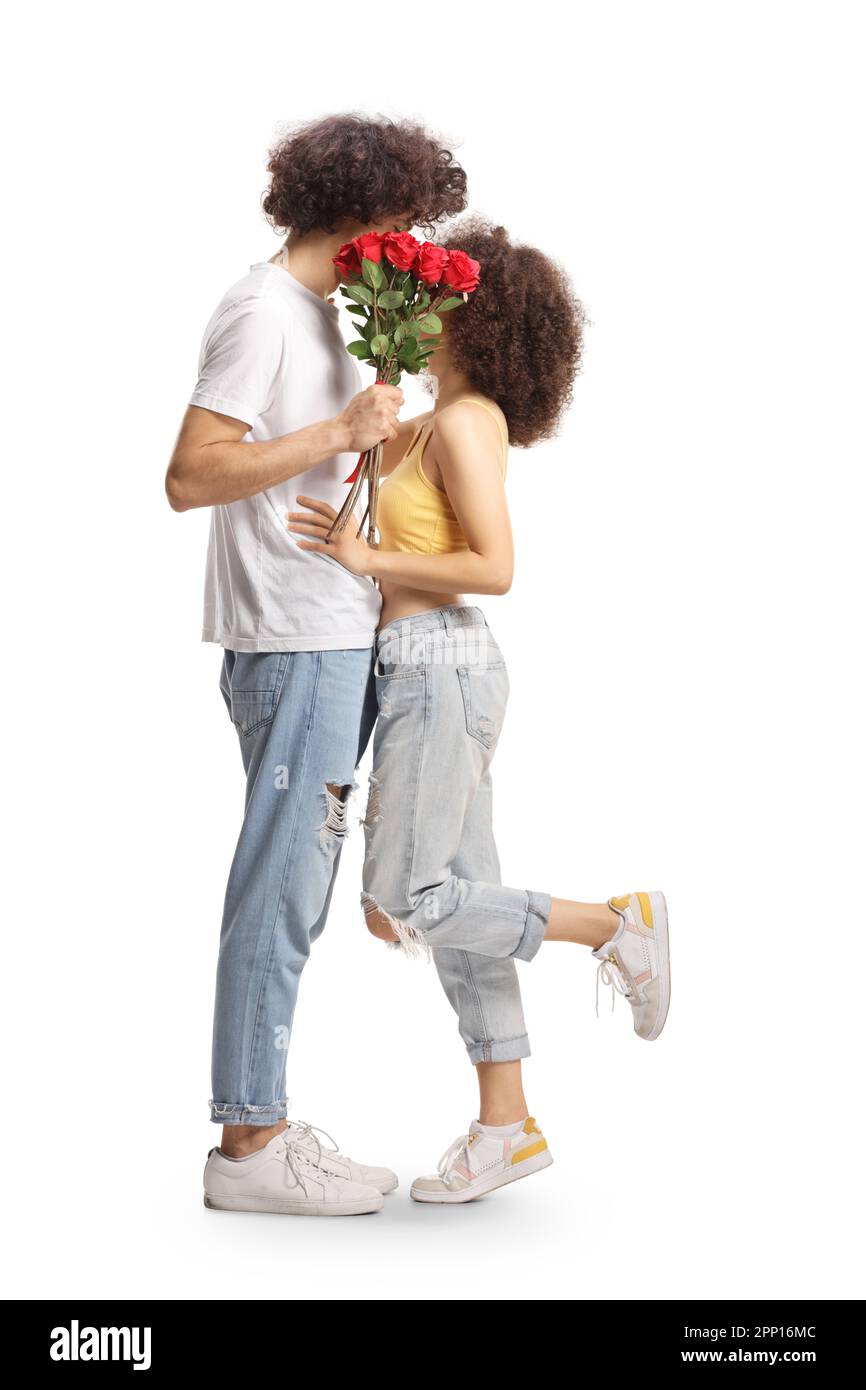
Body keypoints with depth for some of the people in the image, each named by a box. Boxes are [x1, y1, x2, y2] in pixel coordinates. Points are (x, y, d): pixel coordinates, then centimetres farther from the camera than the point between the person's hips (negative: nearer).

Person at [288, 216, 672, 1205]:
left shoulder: (464, 424, -13)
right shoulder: (443, 424, 14)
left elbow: (494, 567, -21)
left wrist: (370, 559, -18)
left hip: (439, 668, -10)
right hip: (430, 670, 10)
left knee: (401, 910, -9)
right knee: (461, 900, 8)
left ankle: (614, 925, 0)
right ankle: (506, 1125, 13)